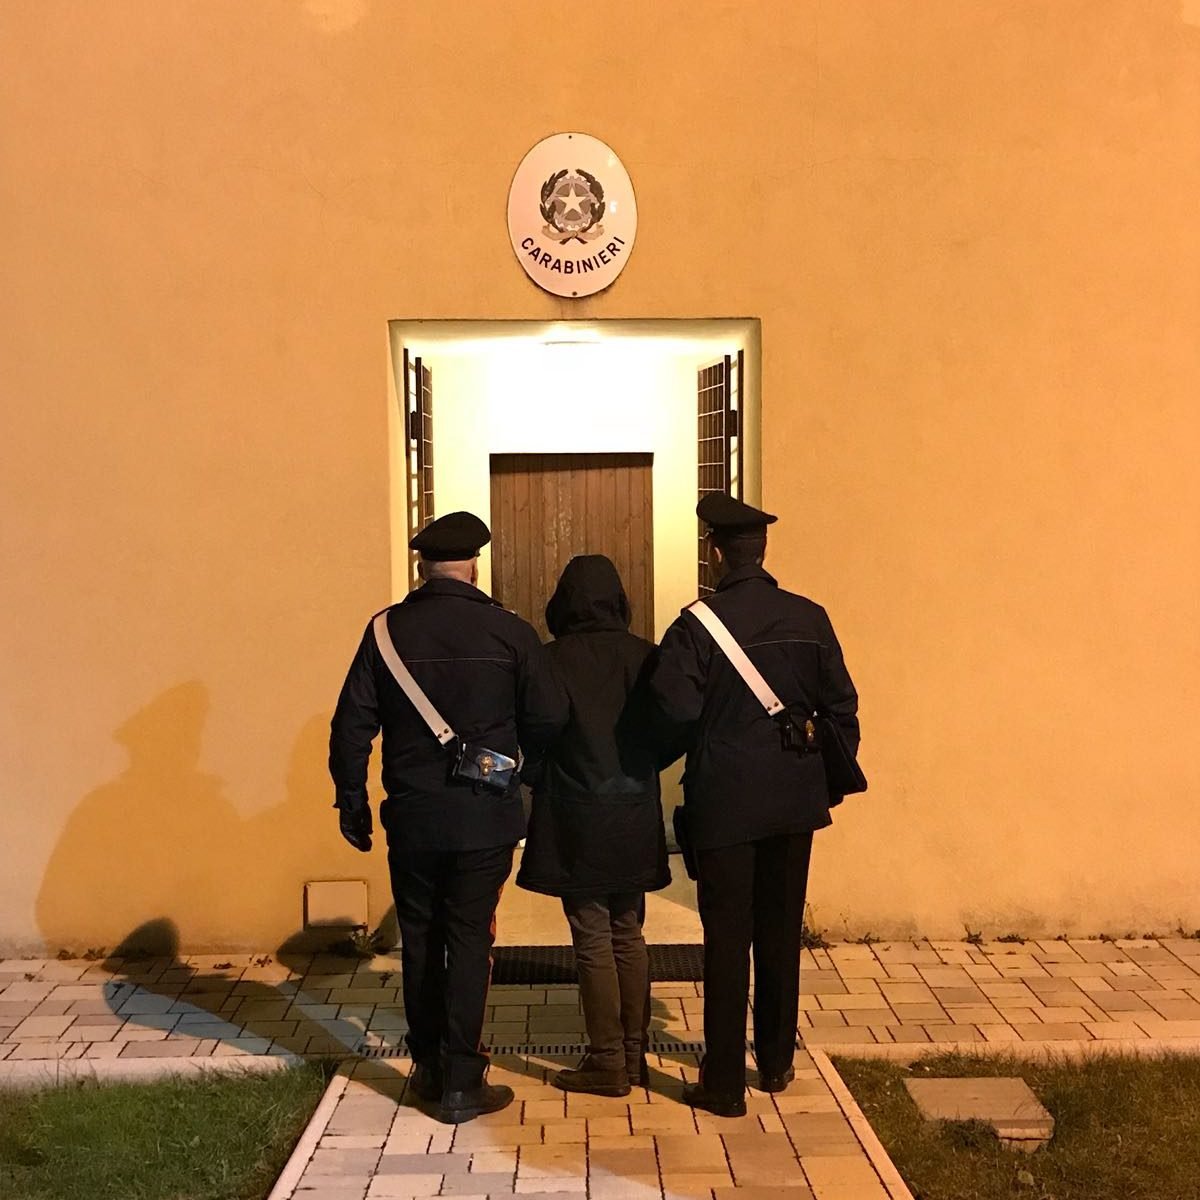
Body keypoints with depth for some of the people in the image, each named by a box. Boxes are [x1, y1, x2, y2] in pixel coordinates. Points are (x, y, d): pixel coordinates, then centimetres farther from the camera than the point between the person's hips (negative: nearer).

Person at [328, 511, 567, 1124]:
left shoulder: (387, 630, -3)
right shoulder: (510, 632, -6)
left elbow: (352, 725, -2)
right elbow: (549, 723, -4)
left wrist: (352, 802, 9)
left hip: (411, 819, 2)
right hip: (486, 819, -1)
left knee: (420, 941, 15)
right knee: (469, 942, 6)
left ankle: (428, 1068, 27)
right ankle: (461, 1083, 9)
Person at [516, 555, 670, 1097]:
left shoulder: (551, 661, -12)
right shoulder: (645, 656, -3)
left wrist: (538, 782, 11)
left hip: (576, 823, -4)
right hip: (635, 821, 4)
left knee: (593, 941, 4)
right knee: (629, 936, 15)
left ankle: (607, 1062, 9)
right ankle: (634, 1053, 21)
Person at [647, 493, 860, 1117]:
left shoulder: (698, 623, -13)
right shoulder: (809, 618, 0)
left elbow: (674, 706, -21)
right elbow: (841, 706, 3)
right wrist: (831, 779, 14)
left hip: (724, 801, -4)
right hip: (794, 800, 4)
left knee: (727, 940, 4)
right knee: (781, 932, 16)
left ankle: (724, 1083, 10)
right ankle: (776, 1063, 29)